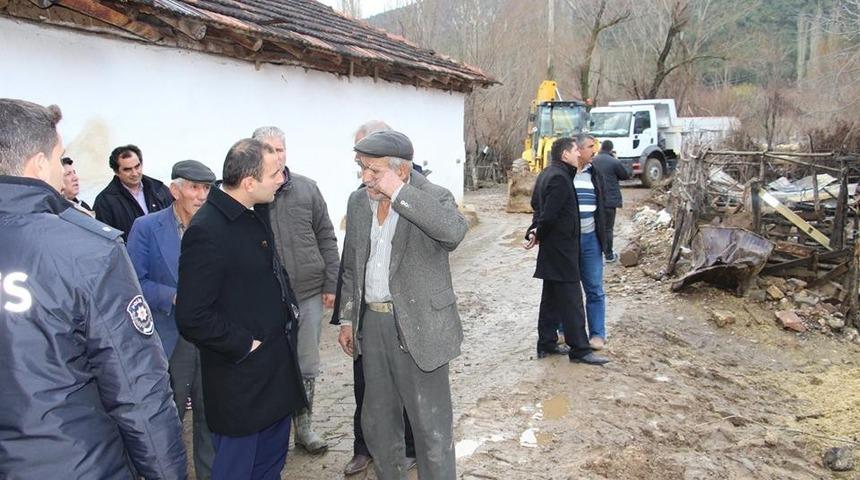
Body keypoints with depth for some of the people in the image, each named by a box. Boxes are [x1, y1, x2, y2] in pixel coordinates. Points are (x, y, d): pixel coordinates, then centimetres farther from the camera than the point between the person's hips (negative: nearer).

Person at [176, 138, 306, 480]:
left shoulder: (255, 213, 2)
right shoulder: (207, 231, -22)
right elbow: (192, 318, -23)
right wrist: (244, 345, -16)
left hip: (277, 367, 8)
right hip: (241, 379, -8)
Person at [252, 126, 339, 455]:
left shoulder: (307, 189, 3)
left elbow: (326, 239, 6)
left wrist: (330, 284, 3)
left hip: (309, 295, 3)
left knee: (307, 366, 13)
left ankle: (304, 426, 31)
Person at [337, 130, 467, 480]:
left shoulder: (433, 197, -11)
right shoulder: (358, 201, 7)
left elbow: (454, 231, -34)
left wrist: (398, 193, -28)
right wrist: (347, 319, 13)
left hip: (419, 326, -6)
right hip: (372, 322, 6)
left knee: (431, 426, 4)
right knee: (377, 421, 19)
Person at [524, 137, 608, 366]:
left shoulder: (546, 174, 12)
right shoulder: (559, 178, -20)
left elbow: (537, 205, 19)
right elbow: (550, 214, -23)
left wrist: (535, 231, 8)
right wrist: (539, 235, -7)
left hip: (552, 248, 10)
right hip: (561, 247, -10)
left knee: (551, 297, 15)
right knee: (571, 299, -3)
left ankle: (547, 344, 23)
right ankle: (579, 349, 5)